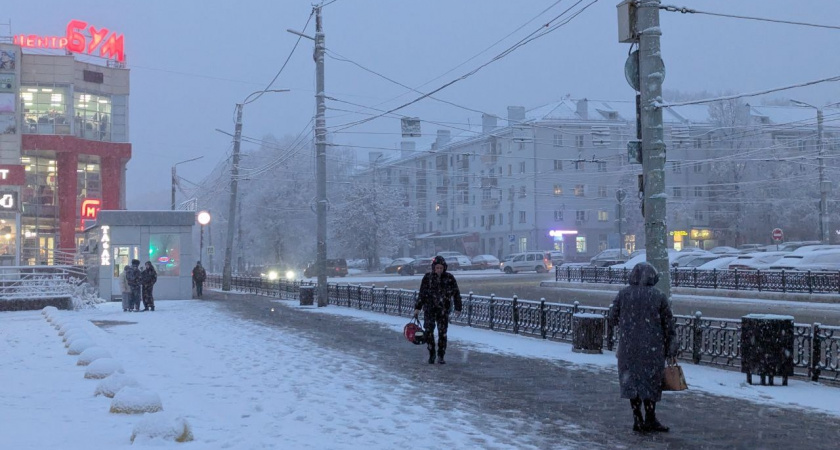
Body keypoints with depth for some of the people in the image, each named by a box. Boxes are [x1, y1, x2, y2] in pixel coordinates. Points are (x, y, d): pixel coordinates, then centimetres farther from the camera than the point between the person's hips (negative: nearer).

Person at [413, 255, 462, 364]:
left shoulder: (449, 278, -2)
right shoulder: (427, 277, -1)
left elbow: (456, 293, 4)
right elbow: (422, 294, 5)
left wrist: (458, 308, 3)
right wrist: (417, 307, 2)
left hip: (443, 309, 0)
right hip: (429, 308, 0)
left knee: (442, 333, 1)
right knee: (428, 331, -8)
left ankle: (441, 356, 12)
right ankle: (431, 354, 7)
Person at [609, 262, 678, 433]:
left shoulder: (623, 294, -2)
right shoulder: (659, 296, -4)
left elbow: (613, 318, 3)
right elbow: (668, 324, -2)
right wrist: (671, 349, 5)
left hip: (628, 347, 1)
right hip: (652, 348, -1)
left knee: (632, 380, 10)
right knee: (651, 381, 8)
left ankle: (637, 419, 9)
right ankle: (650, 420, 12)